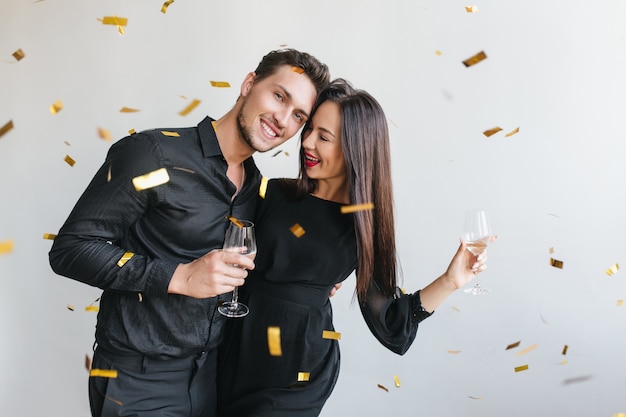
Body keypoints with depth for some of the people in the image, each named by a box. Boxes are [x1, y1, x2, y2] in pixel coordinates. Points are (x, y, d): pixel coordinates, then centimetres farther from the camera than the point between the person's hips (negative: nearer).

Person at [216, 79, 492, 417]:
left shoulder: (365, 226, -5)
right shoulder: (273, 193, -1)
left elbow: (389, 319, -1)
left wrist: (450, 281, -13)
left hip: (296, 374, -2)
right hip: (236, 347, 3)